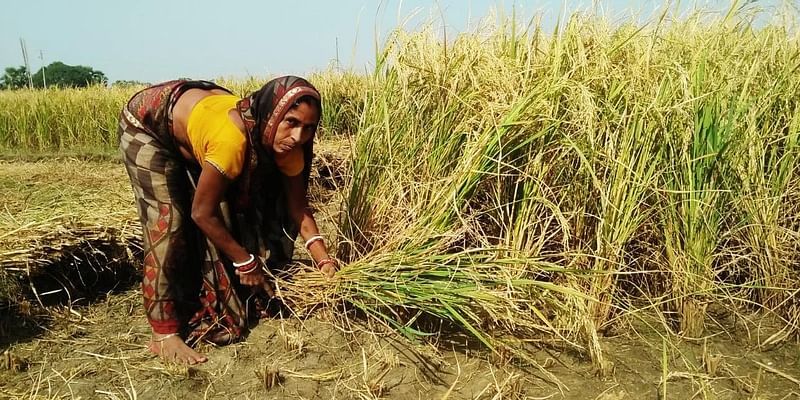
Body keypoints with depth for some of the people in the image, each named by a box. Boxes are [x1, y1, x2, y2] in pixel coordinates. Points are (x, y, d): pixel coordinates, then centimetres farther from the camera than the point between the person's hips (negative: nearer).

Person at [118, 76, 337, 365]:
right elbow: (202, 213, -31)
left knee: (226, 216, 3)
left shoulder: (286, 145, -23)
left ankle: (206, 308, 22)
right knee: (168, 223, -14)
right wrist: (245, 261, -20)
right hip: (147, 123, -6)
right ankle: (163, 333, -5)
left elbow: (298, 209, -14)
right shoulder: (232, 139, -43)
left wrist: (324, 260, -25)